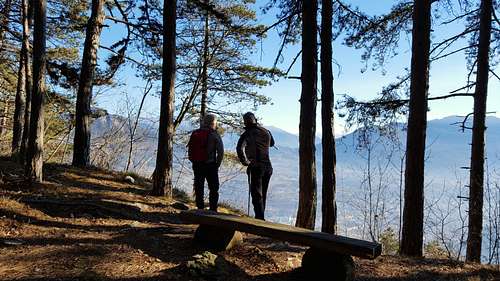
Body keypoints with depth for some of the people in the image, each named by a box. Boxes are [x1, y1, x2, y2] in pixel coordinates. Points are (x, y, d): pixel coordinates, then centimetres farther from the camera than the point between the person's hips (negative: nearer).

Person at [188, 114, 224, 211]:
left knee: (199, 189, 12)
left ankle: (200, 209, 15)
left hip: (197, 166, 4)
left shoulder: (194, 134, 7)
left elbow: (190, 150, 8)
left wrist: (194, 162, 13)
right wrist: (217, 164, -1)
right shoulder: (214, 135, -7)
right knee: (213, 189, 7)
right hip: (210, 165, -4)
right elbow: (221, 151, -11)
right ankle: (213, 210, 4)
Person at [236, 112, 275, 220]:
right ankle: (260, 216, 30)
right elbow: (272, 143, 27)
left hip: (255, 167, -5)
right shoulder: (266, 132, 7)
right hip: (268, 167, 6)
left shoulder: (247, 134, -10)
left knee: (256, 195, -1)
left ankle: (260, 219, -6)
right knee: (263, 194, 18)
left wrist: (245, 162, -16)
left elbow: (240, 148, -26)